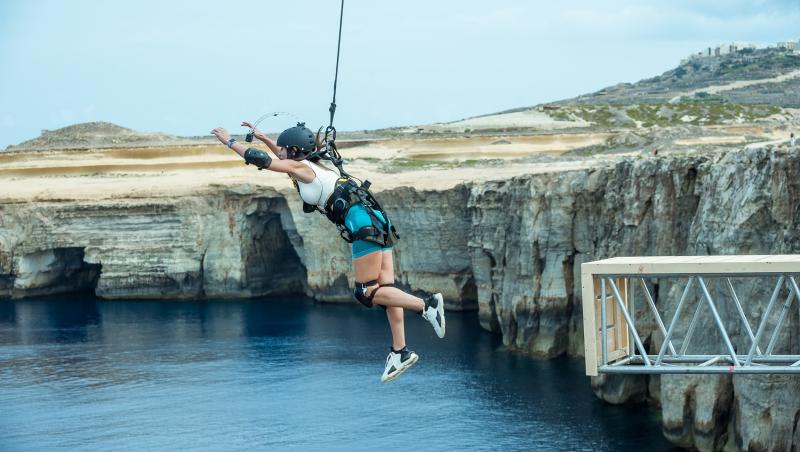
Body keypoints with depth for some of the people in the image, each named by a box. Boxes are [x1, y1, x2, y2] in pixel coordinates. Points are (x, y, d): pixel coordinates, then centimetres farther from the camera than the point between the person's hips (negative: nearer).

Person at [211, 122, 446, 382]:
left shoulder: (301, 168, -1)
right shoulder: (313, 165, 23)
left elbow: (262, 160, -1)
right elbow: (287, 158, 43)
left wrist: (229, 141, 10)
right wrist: (262, 138, 44)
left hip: (364, 225, -9)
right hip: (375, 223, 9)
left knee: (366, 293, -8)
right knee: (383, 288, 4)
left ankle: (426, 304, -17)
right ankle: (400, 351, 1)